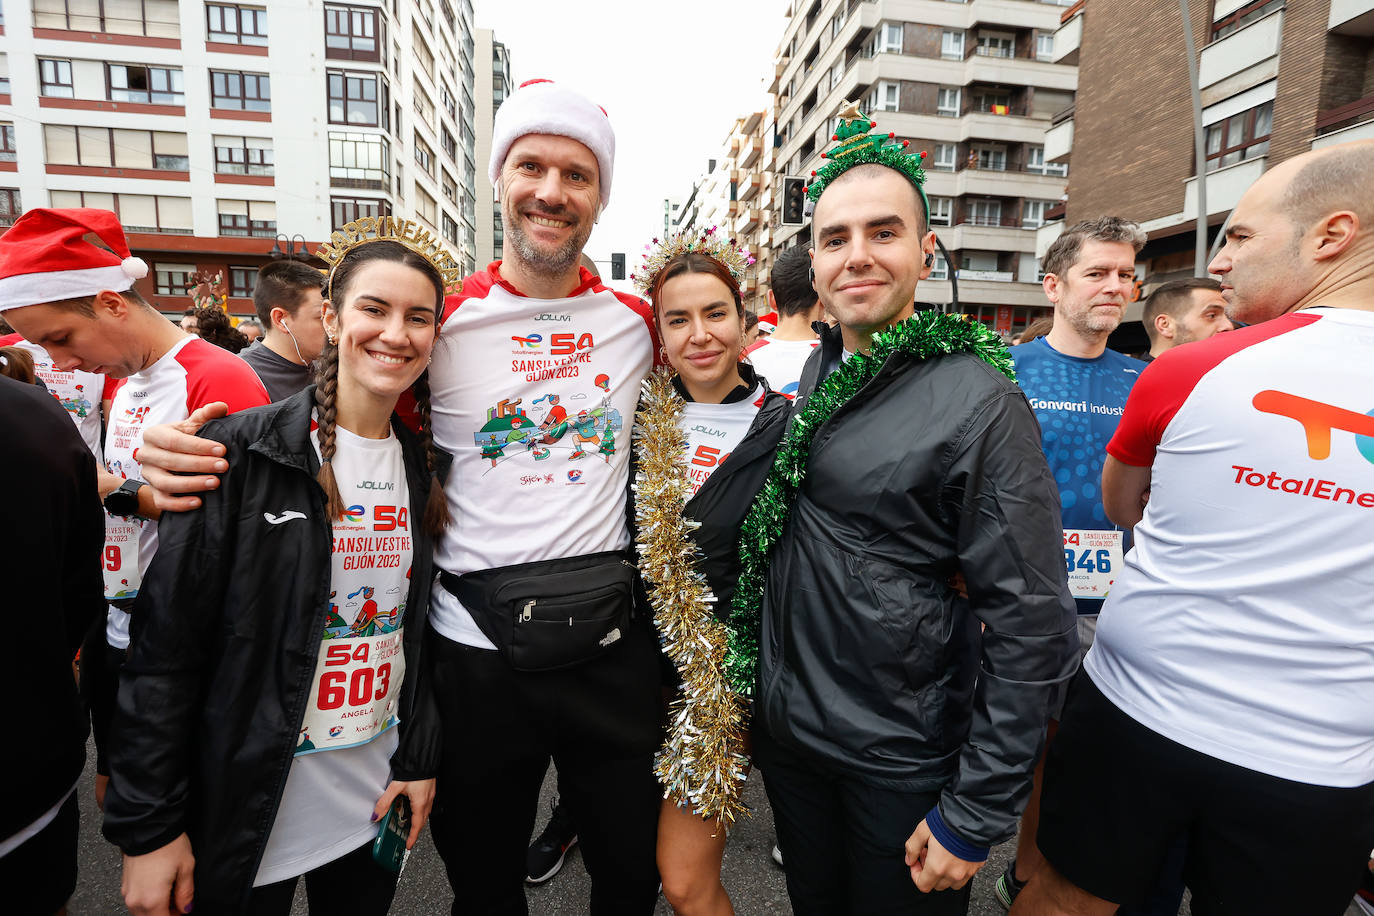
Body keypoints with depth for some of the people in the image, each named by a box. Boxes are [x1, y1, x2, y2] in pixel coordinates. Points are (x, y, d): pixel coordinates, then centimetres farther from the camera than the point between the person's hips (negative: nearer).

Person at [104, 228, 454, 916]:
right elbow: (165, 644, -13)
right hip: (245, 811, -3)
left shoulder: (421, 466, -1)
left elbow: (418, 630, 5)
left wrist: (418, 760, 3)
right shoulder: (242, 453, -14)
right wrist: (147, 825, -11)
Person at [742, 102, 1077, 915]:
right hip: (785, 735, 6)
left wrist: (976, 815, -14)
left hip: (905, 766, -5)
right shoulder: (810, 377, 1)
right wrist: (759, 688, 12)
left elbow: (1033, 626, -17)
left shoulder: (978, 400, -18)